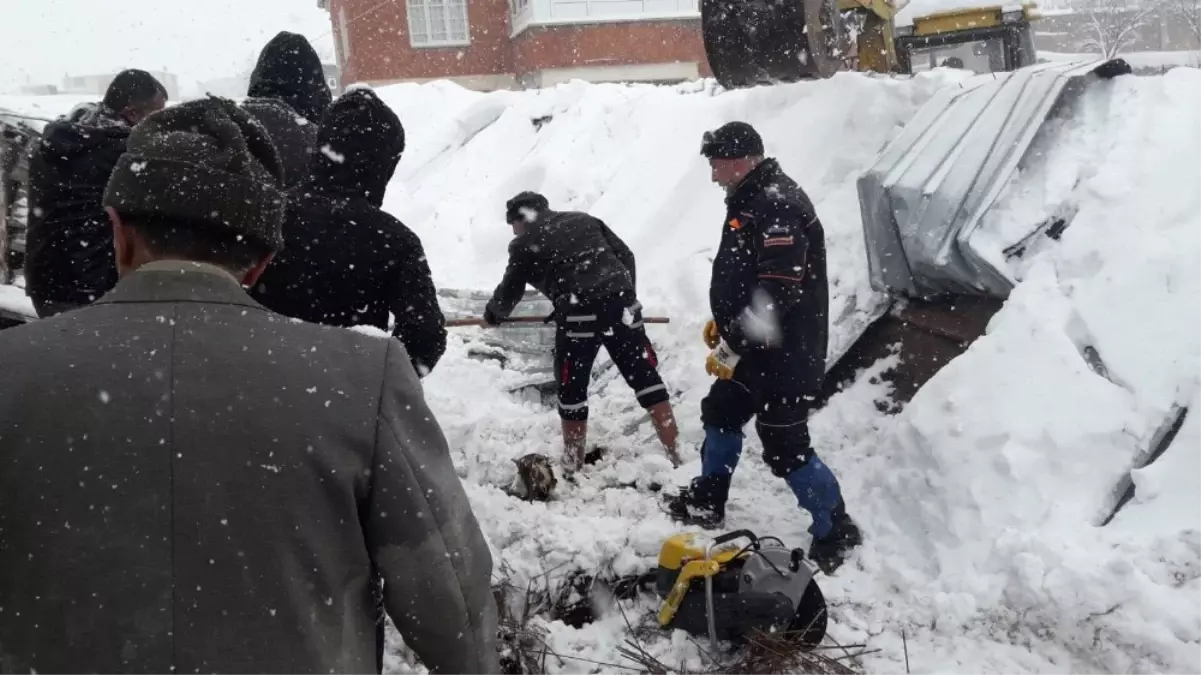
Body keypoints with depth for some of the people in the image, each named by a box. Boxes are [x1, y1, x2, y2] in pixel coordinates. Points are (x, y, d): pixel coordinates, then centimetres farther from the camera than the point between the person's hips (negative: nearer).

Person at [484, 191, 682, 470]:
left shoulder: (525, 243, 11)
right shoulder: (583, 220, 23)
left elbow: (510, 292, 19)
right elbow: (626, 255, 19)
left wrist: (492, 314, 40)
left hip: (578, 313, -4)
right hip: (620, 302, 4)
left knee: (572, 392, 12)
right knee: (646, 377, 10)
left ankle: (574, 468, 21)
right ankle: (675, 458, 11)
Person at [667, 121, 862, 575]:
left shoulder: (779, 207, -23)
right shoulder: (750, 201, 11)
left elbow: (777, 294, -30)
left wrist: (731, 346, -26)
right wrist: (721, 322, 16)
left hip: (785, 355, -11)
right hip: (752, 347, 11)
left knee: (785, 449, -4)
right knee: (721, 415, 22)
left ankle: (834, 531, 14)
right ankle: (707, 502, 40)